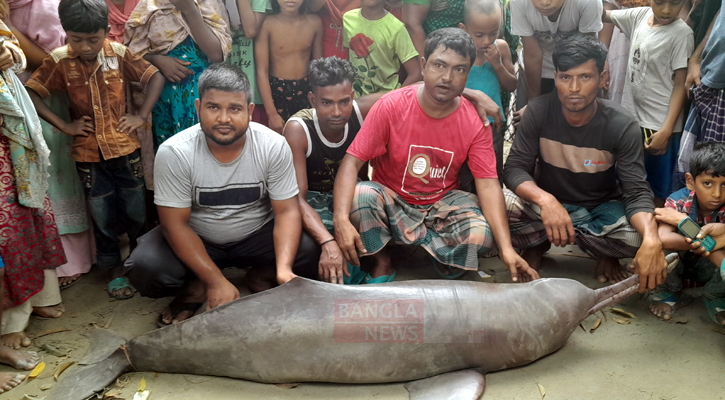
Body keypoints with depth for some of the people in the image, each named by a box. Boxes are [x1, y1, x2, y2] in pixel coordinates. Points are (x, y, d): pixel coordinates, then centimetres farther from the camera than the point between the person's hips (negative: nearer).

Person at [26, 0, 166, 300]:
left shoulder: (119, 53, -6)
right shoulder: (59, 61, -5)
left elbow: (156, 77, -2)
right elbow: (30, 94, -3)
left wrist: (142, 116, -9)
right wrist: (64, 126, -9)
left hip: (125, 148, 0)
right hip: (88, 153, 0)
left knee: (136, 209, 8)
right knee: (102, 215, 10)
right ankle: (114, 269, 27)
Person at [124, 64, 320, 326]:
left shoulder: (273, 146, -17)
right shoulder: (173, 153, -20)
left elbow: (287, 211, -16)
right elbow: (175, 224, -18)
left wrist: (283, 269, -32)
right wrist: (217, 282, -24)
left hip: (257, 235, 1)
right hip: (196, 241, 0)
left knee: (309, 255, -24)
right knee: (145, 268, -27)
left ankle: (260, 279, 7)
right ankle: (196, 290, 6)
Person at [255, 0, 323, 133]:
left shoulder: (314, 22, -3)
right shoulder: (267, 24, -14)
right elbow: (262, 71, -12)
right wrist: (271, 114, -13)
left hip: (306, 91, 3)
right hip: (277, 91, -3)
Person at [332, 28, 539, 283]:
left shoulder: (475, 123, -10)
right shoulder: (391, 106, -16)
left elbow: (488, 185, -15)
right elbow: (352, 161, -20)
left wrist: (507, 249, -28)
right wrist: (341, 219, -38)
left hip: (443, 202, 1)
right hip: (391, 199, -1)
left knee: (482, 234, -28)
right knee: (358, 197, -33)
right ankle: (382, 262, -4)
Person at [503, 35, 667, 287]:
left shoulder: (623, 127, -18)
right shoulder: (539, 111, -16)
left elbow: (637, 192, -21)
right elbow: (515, 168, -20)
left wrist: (651, 240, -44)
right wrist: (545, 200, -43)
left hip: (601, 207, 0)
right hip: (548, 202, 1)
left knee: (640, 236, -32)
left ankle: (605, 253, 4)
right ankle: (538, 245, 2)